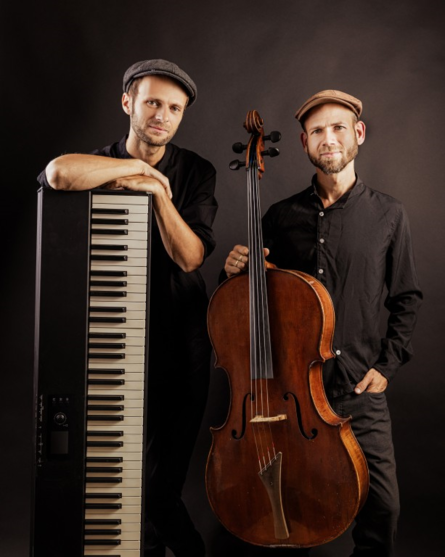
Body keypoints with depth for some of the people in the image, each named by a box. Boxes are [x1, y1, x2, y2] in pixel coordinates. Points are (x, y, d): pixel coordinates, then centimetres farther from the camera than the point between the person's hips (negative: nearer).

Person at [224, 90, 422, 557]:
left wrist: (386, 364, 1)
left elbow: (407, 299, 10)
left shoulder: (387, 215, 3)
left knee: (382, 507, -1)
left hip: (359, 386, 0)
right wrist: (238, 271, -9)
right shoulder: (281, 217, 4)